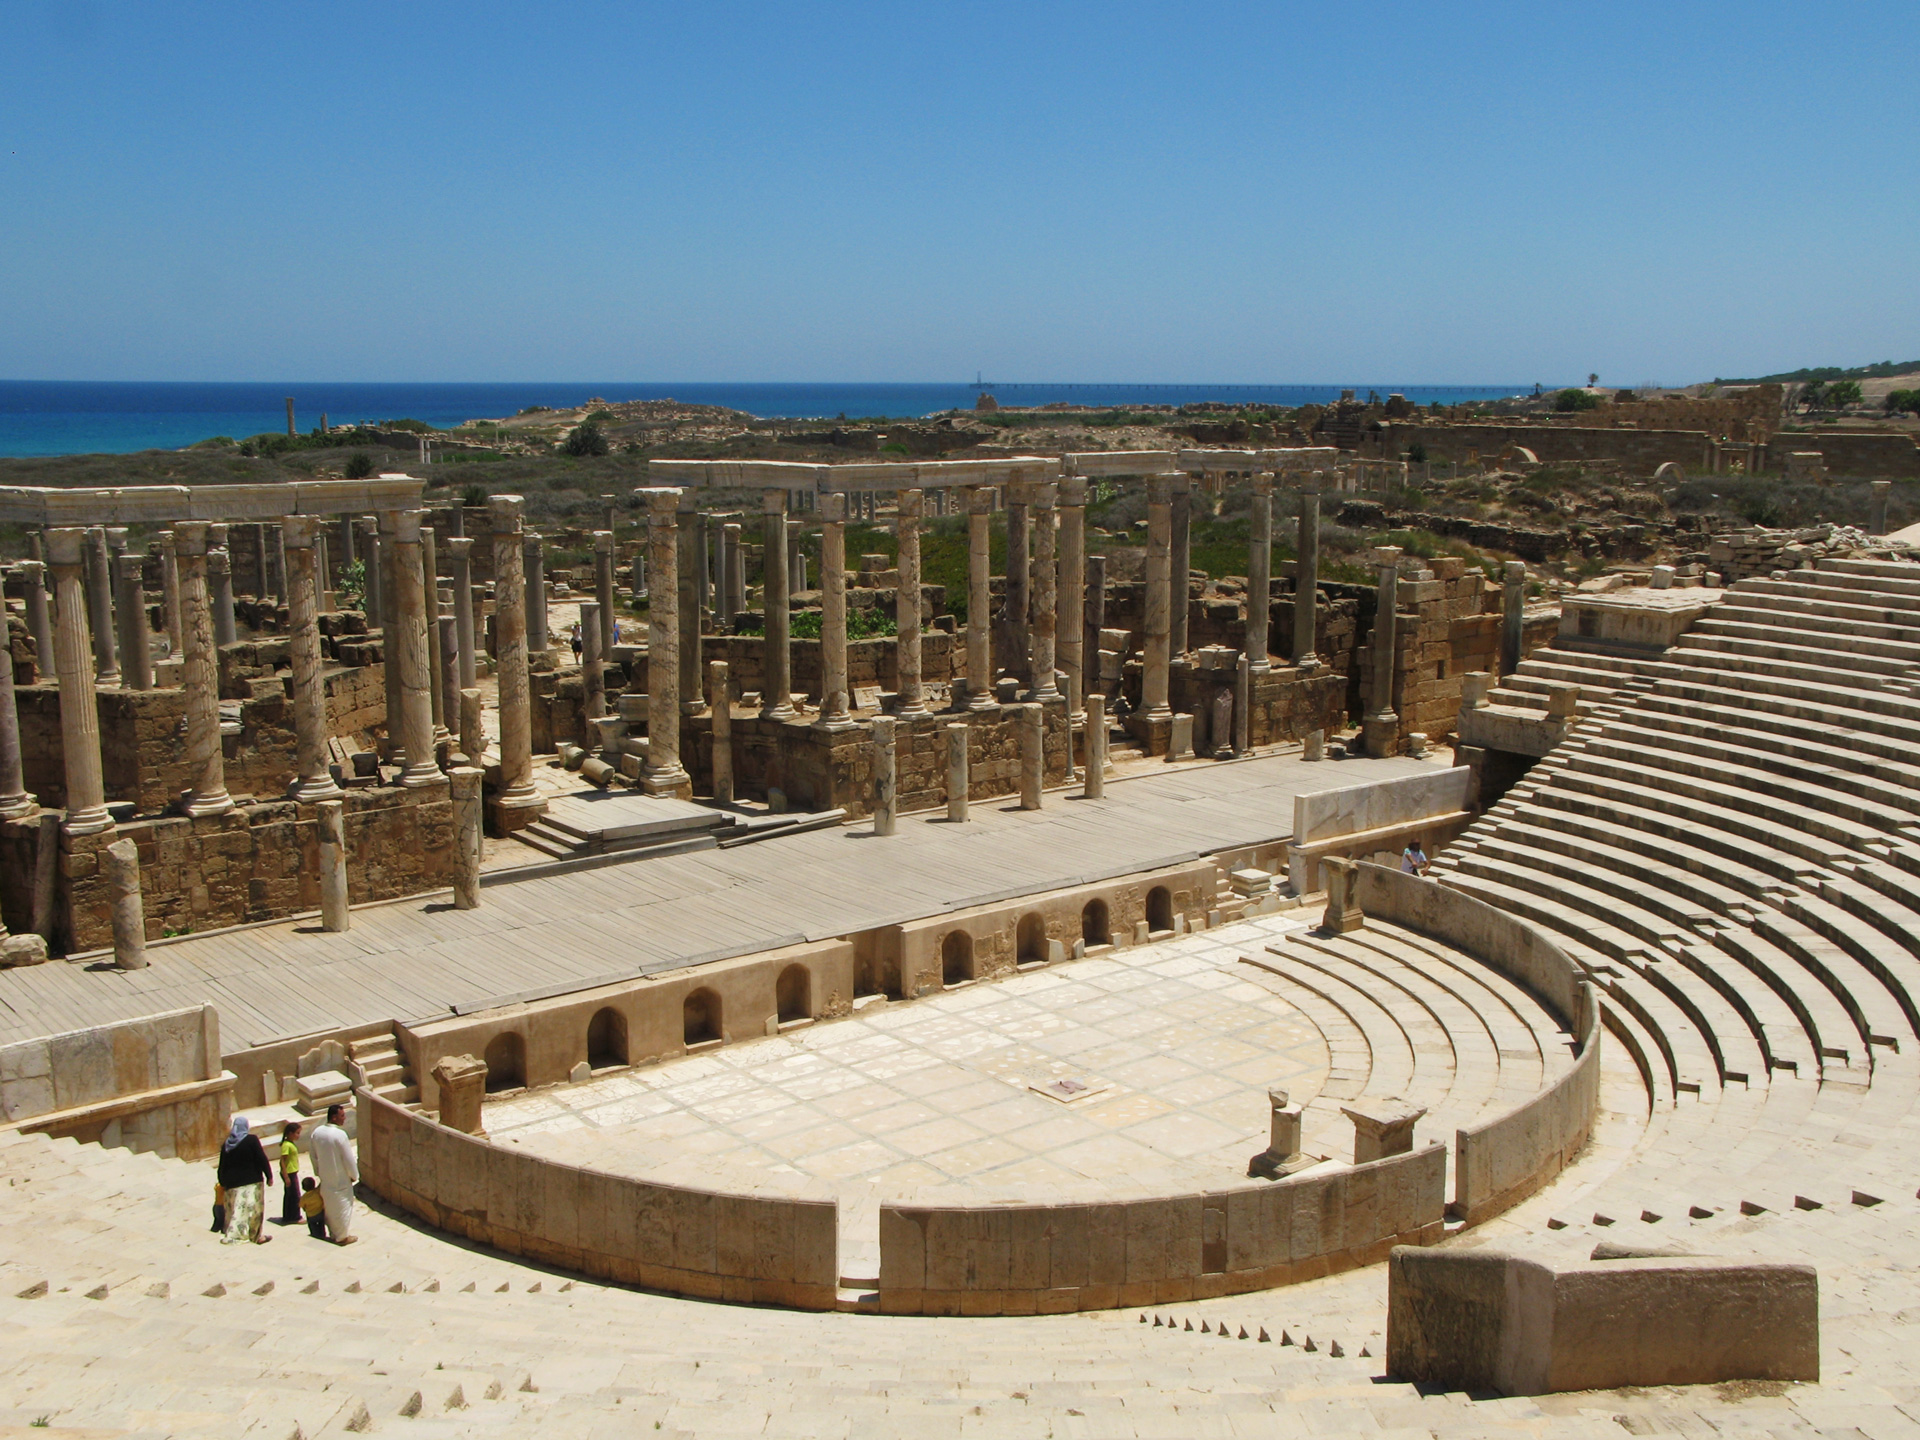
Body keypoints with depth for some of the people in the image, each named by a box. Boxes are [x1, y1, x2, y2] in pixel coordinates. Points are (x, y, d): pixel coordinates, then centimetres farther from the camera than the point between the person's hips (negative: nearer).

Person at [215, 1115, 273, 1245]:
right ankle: (256, 1235, 4)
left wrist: (223, 1183, 19)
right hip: (252, 1181, -4)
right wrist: (269, 1175, -4)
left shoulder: (226, 1144, 4)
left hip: (233, 1182, 4)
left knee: (236, 1209, 12)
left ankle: (232, 1234, 12)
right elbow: (262, 1159, -12)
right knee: (253, 1208, 3)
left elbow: (222, 1166, 9)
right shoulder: (252, 1140, -10)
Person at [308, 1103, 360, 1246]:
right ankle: (343, 1236, 16)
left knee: (329, 1206, 19)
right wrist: (354, 1175, -4)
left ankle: (333, 1233, 31)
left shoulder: (317, 1133, -3)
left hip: (325, 1179, 6)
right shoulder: (340, 1135, -24)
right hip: (340, 1180, -6)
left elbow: (313, 1155, 9)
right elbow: (348, 1158, -18)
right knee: (343, 1206, 7)